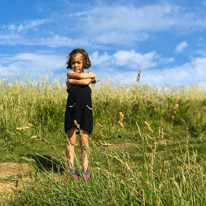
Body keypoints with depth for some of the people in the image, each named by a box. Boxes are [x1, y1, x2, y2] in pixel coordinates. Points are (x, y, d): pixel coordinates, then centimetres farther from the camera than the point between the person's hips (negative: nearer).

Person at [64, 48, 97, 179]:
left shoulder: (89, 76, 13)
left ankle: (85, 169, 9)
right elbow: (81, 76, -10)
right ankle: (71, 169, 4)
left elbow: (85, 82, -11)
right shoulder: (69, 74, 9)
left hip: (85, 111, 1)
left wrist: (71, 81, -3)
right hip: (72, 110, -1)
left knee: (84, 141, 3)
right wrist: (92, 75, 6)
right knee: (71, 140, -1)